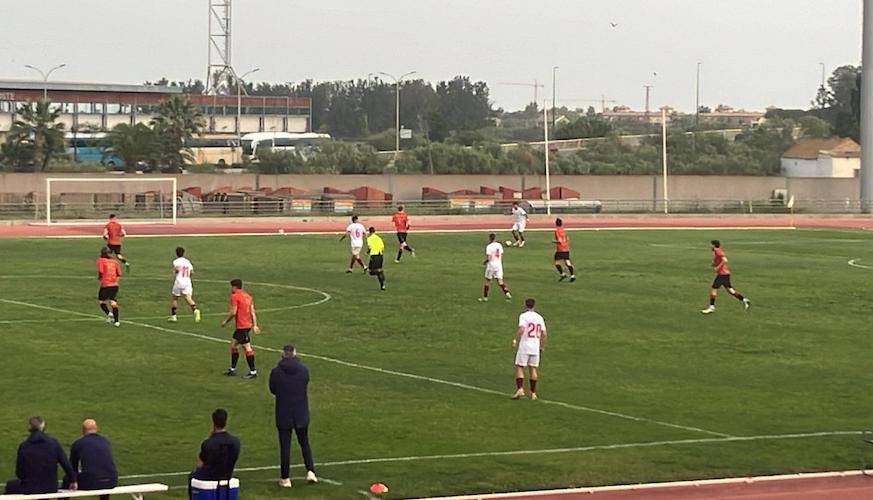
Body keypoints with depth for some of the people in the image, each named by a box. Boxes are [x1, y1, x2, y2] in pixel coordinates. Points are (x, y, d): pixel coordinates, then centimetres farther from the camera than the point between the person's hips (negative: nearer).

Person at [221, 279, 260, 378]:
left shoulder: (234, 296, -11)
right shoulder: (247, 296, 13)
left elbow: (233, 312, -16)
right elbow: (252, 312, 11)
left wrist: (225, 321, -2)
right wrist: (255, 325, 11)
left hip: (242, 326, -9)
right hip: (248, 324, 9)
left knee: (247, 348, -6)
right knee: (233, 345, 18)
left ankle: (253, 372, -4)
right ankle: (232, 369, 24)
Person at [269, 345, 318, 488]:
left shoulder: (276, 372, -13)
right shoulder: (304, 370, -8)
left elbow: (272, 390, 0)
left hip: (283, 414, -2)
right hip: (301, 414, 2)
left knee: (285, 446, 7)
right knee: (304, 443, 19)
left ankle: (285, 478, 12)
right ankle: (310, 471, 8)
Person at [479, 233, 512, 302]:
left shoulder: (489, 247, -14)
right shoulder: (499, 245, 4)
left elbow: (488, 258, -17)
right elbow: (501, 256, 10)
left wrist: (484, 262, 1)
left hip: (491, 265, -5)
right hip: (499, 265, 5)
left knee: (487, 281, 7)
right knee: (500, 280, 4)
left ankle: (485, 297, 13)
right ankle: (507, 293, -12)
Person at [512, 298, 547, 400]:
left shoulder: (523, 316, -6)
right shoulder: (539, 317, 9)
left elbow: (521, 329, -22)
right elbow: (543, 334, 10)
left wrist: (515, 339, -14)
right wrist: (542, 346, 20)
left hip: (524, 346, -5)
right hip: (535, 347, 5)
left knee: (519, 367, 2)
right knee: (533, 369, 10)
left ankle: (520, 389, -13)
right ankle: (533, 393, 11)